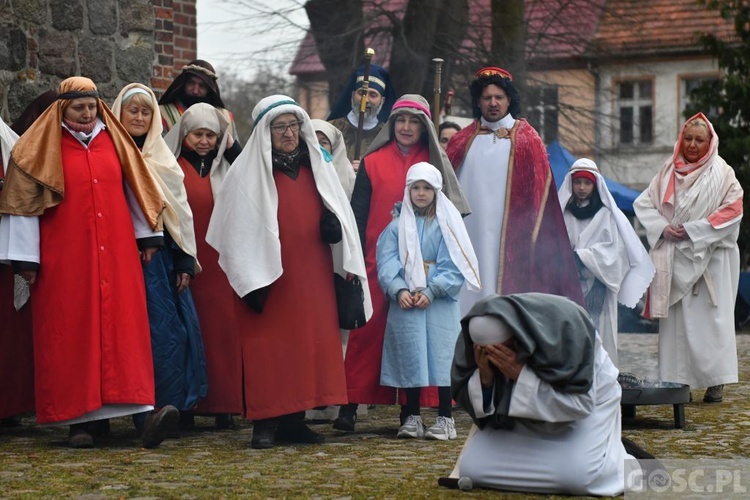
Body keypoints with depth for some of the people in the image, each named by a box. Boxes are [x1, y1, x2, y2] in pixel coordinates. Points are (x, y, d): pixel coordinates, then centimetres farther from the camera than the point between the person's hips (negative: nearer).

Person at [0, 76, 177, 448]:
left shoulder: (113, 140, 12)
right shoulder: (41, 148, 2)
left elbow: (135, 188, 19)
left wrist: (147, 237, 16)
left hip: (116, 254, 3)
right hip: (64, 258, -2)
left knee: (123, 327, -7)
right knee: (70, 333, -4)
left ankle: (141, 407, -16)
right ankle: (78, 418, 0)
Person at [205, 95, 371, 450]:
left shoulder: (316, 167, 13)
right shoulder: (247, 172, -2)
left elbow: (337, 213, 20)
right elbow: (237, 229, -7)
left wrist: (333, 225, -5)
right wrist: (252, 282, -13)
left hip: (312, 276, 5)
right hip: (268, 276, -5)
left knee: (309, 344, 4)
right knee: (267, 347, -5)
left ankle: (293, 419, 12)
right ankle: (265, 423, -1)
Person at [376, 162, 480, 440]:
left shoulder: (447, 224, 4)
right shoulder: (398, 225, 10)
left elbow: (454, 265, -3)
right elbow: (387, 261, 1)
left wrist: (431, 291, -14)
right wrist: (399, 289, -15)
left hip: (440, 302, -2)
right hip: (405, 303, 2)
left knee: (441, 356, -5)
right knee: (409, 358, 1)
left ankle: (445, 419, -2)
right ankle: (412, 418, 8)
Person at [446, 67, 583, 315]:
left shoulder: (526, 139, 6)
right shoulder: (462, 141, 12)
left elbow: (540, 186, 4)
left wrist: (532, 235, -3)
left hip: (509, 236, -2)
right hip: (470, 233, 2)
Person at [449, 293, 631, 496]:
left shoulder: (561, 327, -34)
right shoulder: (473, 336, -22)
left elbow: (580, 402, -34)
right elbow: (463, 399, -11)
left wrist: (521, 375, -41)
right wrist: (484, 378, -34)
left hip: (586, 396, -4)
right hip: (521, 414, 4)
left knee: (576, 476, -29)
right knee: (471, 470, -11)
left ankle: (624, 465, 6)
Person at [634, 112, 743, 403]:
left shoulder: (721, 173, 1)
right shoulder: (668, 172, 11)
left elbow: (732, 210, -8)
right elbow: (643, 203, 11)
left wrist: (692, 231, -12)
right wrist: (662, 227, -7)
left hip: (709, 257, -3)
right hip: (674, 258, 3)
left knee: (709, 317, -6)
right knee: (675, 319, 0)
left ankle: (716, 382, -3)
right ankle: (677, 380, 2)